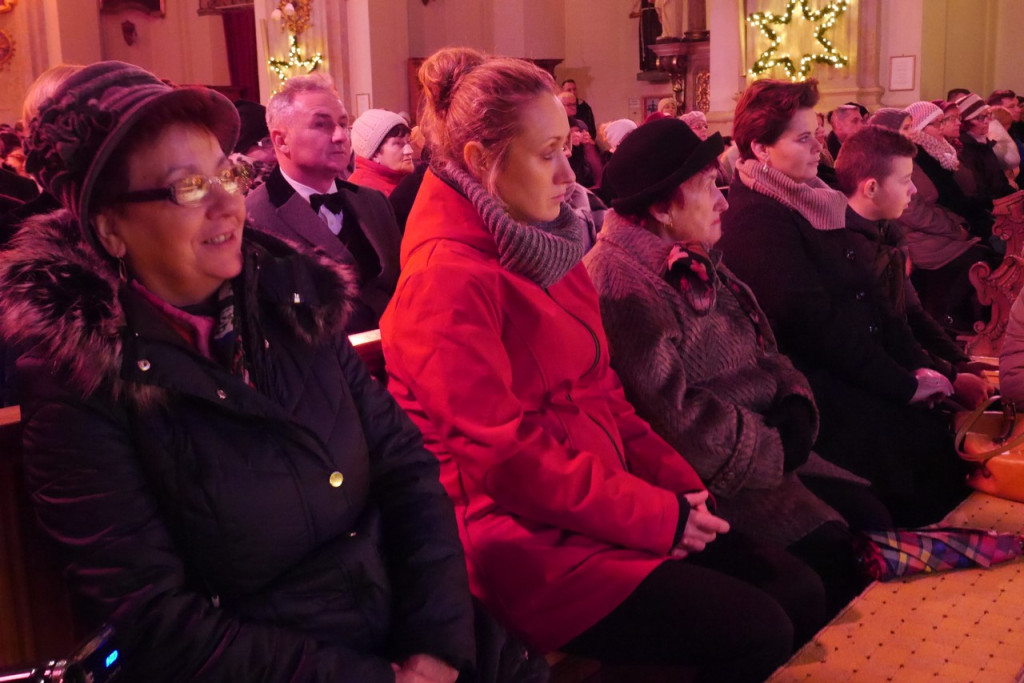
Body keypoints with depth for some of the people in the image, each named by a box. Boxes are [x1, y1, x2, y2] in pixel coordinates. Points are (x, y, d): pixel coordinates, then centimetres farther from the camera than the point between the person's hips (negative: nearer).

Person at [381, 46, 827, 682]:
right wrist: (656, 515, -16)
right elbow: (502, 455, -20)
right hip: (528, 538, -9)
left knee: (801, 592, 2)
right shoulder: (450, 278, -17)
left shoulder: (541, 247, 12)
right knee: (757, 631, -15)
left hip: (603, 500, 9)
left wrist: (678, 483, 1)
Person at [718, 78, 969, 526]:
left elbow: (865, 295, 13)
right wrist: (904, 386, -15)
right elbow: (815, 322, -20)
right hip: (820, 392, -9)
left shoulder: (810, 202, 14)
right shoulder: (758, 219, -14)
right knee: (929, 442, -21)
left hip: (853, 374, 9)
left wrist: (914, 366, 1)